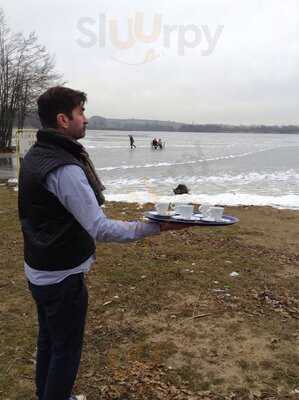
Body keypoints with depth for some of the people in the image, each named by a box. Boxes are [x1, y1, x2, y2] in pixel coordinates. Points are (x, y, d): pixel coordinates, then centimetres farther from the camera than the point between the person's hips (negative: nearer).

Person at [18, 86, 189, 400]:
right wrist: (155, 227, -25)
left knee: (48, 340, 25)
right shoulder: (65, 168, -26)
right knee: (66, 349, 10)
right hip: (62, 277, -9)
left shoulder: (32, 156, 4)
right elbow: (101, 229, -29)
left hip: (37, 271, 9)